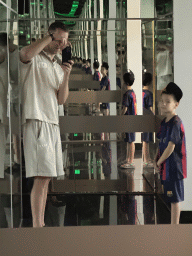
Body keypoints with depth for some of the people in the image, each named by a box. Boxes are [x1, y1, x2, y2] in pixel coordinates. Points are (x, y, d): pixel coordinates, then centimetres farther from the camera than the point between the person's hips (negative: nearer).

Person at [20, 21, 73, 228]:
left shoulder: (58, 68, 22)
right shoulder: (33, 59, 1)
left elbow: (61, 100, 12)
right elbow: (26, 53, -26)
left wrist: (66, 76, -3)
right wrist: (49, 37, -14)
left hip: (52, 123, 8)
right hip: (35, 121, -8)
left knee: (46, 177, 8)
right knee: (42, 177, -15)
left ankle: (40, 224, 15)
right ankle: (37, 226, -12)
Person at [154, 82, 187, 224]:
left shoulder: (175, 123, -18)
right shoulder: (165, 122, 10)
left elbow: (170, 147, -21)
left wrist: (159, 162, -9)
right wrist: (156, 161, 4)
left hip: (174, 168, -9)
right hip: (165, 168, 9)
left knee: (175, 199, -1)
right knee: (171, 199, 16)